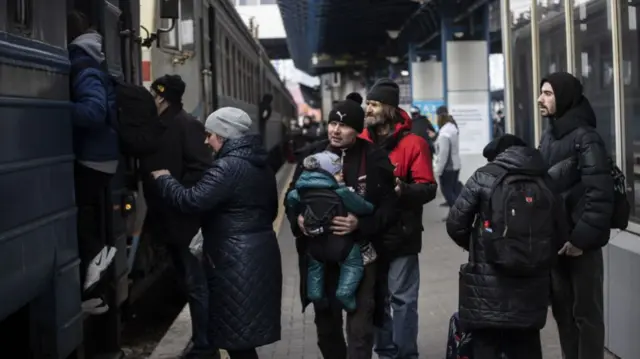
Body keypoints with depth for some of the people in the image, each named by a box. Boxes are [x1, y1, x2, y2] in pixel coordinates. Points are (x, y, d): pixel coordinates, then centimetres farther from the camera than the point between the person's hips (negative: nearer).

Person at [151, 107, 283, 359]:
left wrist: (163, 179, -5)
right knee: (244, 334, 15)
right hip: (260, 252, 10)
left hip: (236, 260, -10)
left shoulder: (228, 166, -16)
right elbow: (270, 209, 23)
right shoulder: (260, 165, 15)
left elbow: (192, 201, -20)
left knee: (237, 337, -4)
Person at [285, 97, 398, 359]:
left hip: (359, 254, -4)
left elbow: (389, 207, -9)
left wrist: (360, 224, -25)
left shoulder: (374, 159, -9)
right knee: (325, 321, 18)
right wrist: (297, 219, -11)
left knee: (360, 325, -3)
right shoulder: (312, 155, 1)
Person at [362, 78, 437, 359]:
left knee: (402, 298, -2)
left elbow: (428, 189, -12)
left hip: (401, 234, -5)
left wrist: (403, 189, -29)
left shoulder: (413, 143, -8)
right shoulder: (361, 141, 5)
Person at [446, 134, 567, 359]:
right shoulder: (545, 184, 8)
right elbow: (559, 237, 7)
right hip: (532, 285, 4)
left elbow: (455, 224, -5)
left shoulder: (484, 177, -3)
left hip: (489, 284, -4)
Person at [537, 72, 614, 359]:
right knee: (562, 308, 14)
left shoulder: (585, 137, -13)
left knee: (586, 312, 1)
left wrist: (582, 237, -19)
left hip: (580, 242, -7)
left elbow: (600, 194, -19)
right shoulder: (549, 136, 11)